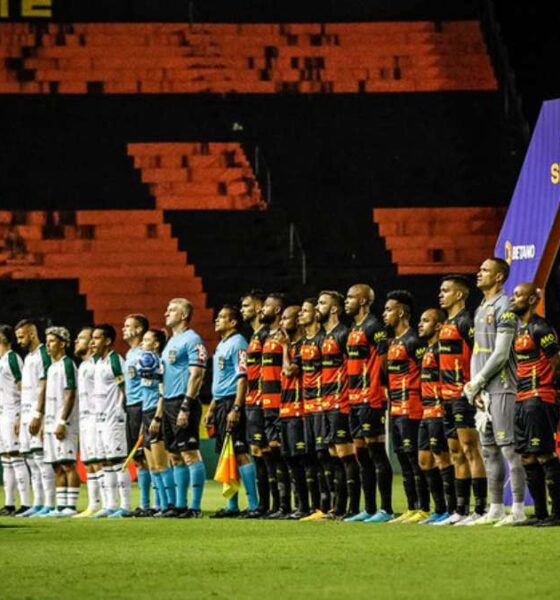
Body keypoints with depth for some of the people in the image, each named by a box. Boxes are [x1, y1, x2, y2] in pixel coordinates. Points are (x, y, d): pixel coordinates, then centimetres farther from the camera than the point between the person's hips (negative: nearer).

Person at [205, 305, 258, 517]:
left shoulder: (237, 343, -10)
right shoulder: (221, 345, 20)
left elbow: (242, 378, -17)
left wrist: (236, 409, -23)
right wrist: (211, 408, 22)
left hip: (232, 403, -10)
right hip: (220, 404, 10)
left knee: (239, 453, -11)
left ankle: (253, 504, -11)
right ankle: (232, 505, 13)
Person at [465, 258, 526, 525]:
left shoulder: (504, 308, -9)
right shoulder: (481, 310, 19)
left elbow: (501, 354, -15)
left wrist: (476, 383, -10)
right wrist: (473, 387, 6)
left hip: (501, 388, -9)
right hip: (483, 391, 9)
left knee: (508, 447, -10)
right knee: (489, 451, 9)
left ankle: (518, 509, -9)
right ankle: (496, 509, 13)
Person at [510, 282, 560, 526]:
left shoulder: (540, 328, -12)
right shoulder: (518, 329, 17)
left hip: (539, 399, -10)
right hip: (522, 400, 10)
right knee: (528, 458, 10)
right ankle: (540, 513, 16)